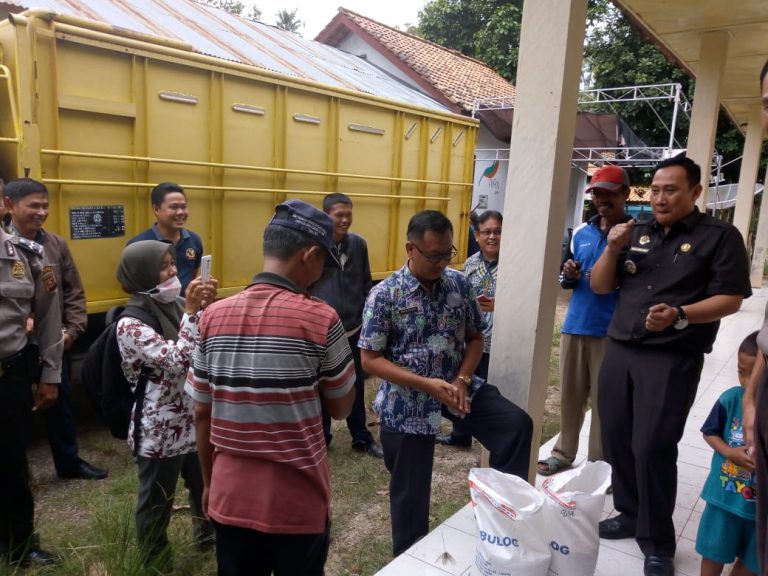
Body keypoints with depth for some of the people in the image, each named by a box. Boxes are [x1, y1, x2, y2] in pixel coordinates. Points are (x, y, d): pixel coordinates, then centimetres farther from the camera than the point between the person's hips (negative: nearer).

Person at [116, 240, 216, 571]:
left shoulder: (175, 306, 1)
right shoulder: (130, 324, -19)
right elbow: (178, 360, -28)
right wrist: (192, 310, -28)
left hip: (195, 421, 7)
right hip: (160, 431, -7)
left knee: (205, 487, 25)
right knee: (157, 504, 14)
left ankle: (207, 536, 50)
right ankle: (156, 564, 37)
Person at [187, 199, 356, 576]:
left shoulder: (214, 316, -6)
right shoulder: (320, 319, -16)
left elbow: (201, 414, 2)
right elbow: (341, 408, -3)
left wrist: (209, 483, 16)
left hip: (232, 500, 3)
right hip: (298, 505, -3)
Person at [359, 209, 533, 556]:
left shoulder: (459, 284, -4)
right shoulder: (384, 295, -17)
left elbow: (475, 338, 6)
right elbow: (370, 360, -15)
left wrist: (462, 380, -13)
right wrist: (426, 384, -23)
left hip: (455, 385, 4)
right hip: (406, 403, -3)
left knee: (517, 424, -12)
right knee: (411, 491, 11)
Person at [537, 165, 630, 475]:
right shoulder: (581, 232, 11)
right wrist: (569, 275, -4)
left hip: (611, 332, -5)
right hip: (574, 326, 5)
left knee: (603, 400, 4)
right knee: (570, 394, 14)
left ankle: (598, 465, 17)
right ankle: (563, 454, 28)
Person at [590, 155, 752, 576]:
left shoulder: (720, 236, -1)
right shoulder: (636, 233, 12)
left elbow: (730, 299, -7)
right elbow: (599, 286, 11)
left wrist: (679, 315, -23)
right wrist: (613, 250, -7)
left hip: (672, 359, -5)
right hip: (619, 350, 5)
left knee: (653, 447, -5)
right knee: (616, 439, 9)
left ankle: (657, 542, 12)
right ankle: (628, 514, 29)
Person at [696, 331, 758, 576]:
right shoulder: (731, 399, -15)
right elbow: (710, 433, -2)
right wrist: (730, 453, -19)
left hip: (760, 502, 1)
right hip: (724, 494, 0)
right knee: (713, 552, 15)